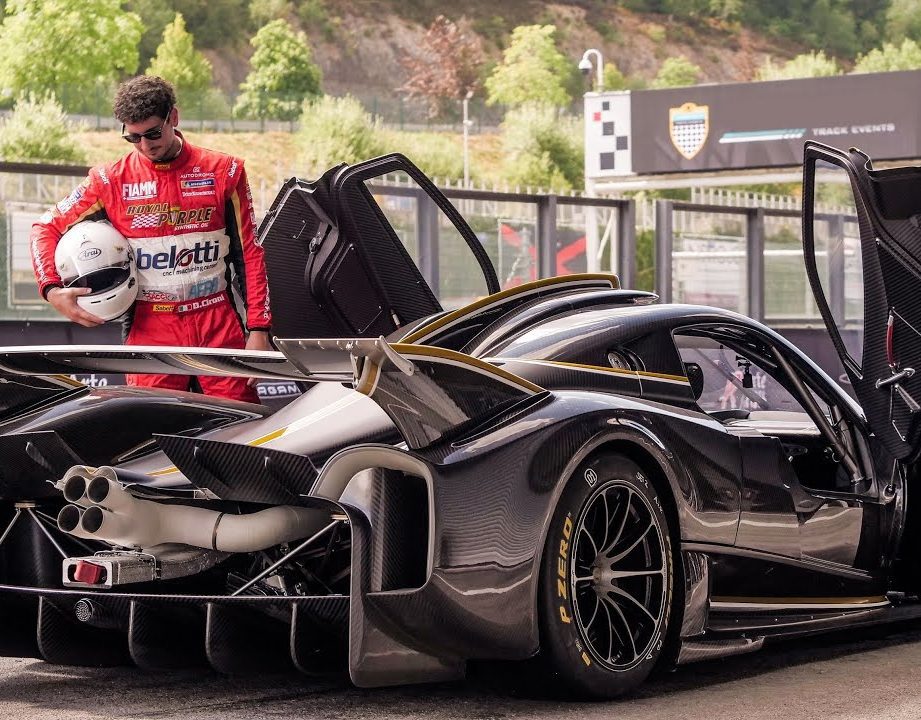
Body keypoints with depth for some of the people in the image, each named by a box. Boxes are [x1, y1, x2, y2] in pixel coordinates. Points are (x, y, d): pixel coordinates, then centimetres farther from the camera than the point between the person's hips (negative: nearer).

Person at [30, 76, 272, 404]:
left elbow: (250, 254, 6)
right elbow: (46, 228, 11)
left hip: (220, 327, 0)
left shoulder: (223, 171, 4)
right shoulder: (111, 180, 4)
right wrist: (52, 290, -6)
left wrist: (258, 330, 0)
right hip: (151, 329, 0)